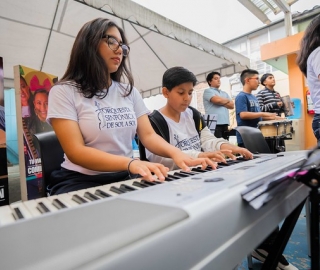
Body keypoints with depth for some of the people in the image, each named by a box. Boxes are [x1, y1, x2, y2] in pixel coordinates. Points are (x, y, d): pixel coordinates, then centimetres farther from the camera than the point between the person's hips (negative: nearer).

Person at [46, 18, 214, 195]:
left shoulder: (129, 92, 10)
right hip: (81, 181, -4)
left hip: (125, 178, 5)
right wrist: (130, 163, -32)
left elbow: (148, 135, 2)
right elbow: (76, 152, -16)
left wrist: (175, 153, -20)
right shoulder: (64, 92, -5)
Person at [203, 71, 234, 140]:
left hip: (225, 124, 7)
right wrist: (227, 100, 7)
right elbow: (217, 100, -13)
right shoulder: (208, 91, 4)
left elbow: (232, 105, 13)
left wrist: (221, 101, 0)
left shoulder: (224, 93, 24)